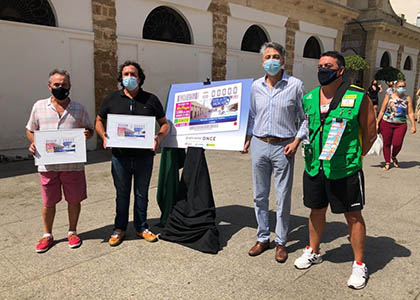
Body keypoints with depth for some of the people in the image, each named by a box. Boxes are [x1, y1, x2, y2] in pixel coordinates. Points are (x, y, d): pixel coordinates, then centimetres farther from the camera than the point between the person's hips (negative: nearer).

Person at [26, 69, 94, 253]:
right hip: (47, 164, 0)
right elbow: (30, 130, 14)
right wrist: (33, 143, -6)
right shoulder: (39, 106, 5)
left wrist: (87, 134, -13)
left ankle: (72, 232, 30)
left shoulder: (79, 109, 4)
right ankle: (47, 235, 30)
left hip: (73, 164, 0)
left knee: (74, 200, 10)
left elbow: (90, 130, 11)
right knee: (48, 202, 11)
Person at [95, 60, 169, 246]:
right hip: (120, 155, 0)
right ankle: (119, 229, 27)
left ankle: (141, 227, 28)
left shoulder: (151, 100, 4)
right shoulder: (111, 99, 5)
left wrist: (159, 137, -13)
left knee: (141, 193, 12)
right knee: (122, 194, 11)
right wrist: (104, 136, -7)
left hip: (144, 155, 0)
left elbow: (164, 123, 8)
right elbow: (99, 121, 13)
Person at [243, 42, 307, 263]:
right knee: (259, 195, 10)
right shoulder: (256, 86, 8)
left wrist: (296, 141, -7)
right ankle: (263, 238, 25)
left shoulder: (295, 85, -2)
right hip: (259, 145, 4)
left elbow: (305, 118, 2)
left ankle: (281, 242, 19)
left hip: (283, 147, -3)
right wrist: (247, 138, 9)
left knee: (283, 197, 3)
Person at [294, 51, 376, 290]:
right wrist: (310, 156, 9)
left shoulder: (358, 98, -8)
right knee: (317, 211, 18)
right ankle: (313, 252, 38)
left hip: (345, 170, -4)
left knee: (353, 216, 8)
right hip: (314, 169, 4)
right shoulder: (309, 98, 5)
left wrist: (353, 158, 0)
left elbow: (370, 134, -2)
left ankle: (359, 265, 25)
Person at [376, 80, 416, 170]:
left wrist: (413, 125, 0)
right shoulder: (389, 97, 3)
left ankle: (393, 157, 26)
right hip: (386, 123, 0)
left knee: (397, 144, -8)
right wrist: (377, 123, 1)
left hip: (401, 125, 0)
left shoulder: (408, 98, 6)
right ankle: (387, 163, 19)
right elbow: (382, 111, 3)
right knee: (386, 143, 4)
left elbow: (410, 113, 5)